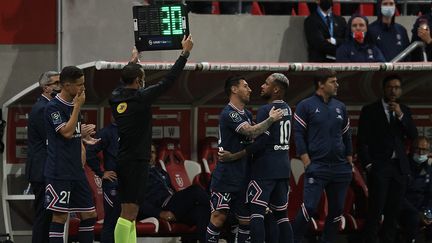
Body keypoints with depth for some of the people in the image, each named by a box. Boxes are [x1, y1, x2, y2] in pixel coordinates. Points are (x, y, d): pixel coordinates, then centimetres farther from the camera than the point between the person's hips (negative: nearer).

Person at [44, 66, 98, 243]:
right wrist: (77, 107, -14)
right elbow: (66, 132, -20)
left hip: (76, 171, 8)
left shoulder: (73, 105, 15)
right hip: (59, 173, -8)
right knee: (60, 215, -7)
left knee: (89, 214, 8)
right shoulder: (53, 107, -11)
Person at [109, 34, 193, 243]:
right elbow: (168, 80, -9)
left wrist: (134, 60, 46)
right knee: (129, 213, -10)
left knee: (129, 213, 10)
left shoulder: (116, 97, 7)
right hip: (136, 162, -8)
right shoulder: (140, 98, -13)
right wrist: (185, 52, -1)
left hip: (123, 161, 8)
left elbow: (126, 84, 31)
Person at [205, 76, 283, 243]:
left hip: (243, 177, 8)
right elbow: (251, 132, -24)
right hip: (226, 177, -8)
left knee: (245, 219, 8)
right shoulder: (228, 113, -13)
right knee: (219, 216, -11)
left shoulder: (247, 114, 15)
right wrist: (271, 119, -15)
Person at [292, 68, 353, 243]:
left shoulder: (340, 107, 14)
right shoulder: (306, 106, -1)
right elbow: (299, 135, -4)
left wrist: (350, 163, 11)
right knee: (310, 207, -14)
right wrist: (307, 163, -10)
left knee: (337, 209, 5)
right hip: (317, 167, -5)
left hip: (340, 168, 5)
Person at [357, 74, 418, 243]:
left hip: (399, 166, 4)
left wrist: (400, 115, -10)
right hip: (379, 166, -4)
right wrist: (368, 164, -7)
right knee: (376, 210, -11)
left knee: (393, 211, 2)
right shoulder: (370, 110, 2)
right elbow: (362, 140, 1)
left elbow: (413, 135, 2)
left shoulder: (404, 111, 13)